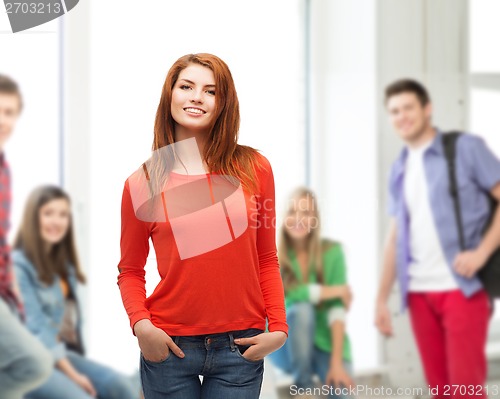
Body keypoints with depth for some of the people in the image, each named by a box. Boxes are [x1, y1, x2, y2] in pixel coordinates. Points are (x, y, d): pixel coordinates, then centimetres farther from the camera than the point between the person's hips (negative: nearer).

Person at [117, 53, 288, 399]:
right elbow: (130, 270, 6)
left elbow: (267, 260, 7)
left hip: (240, 348, 1)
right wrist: (140, 323, -10)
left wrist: (279, 327, -2)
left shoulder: (253, 169, 2)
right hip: (169, 346, 0)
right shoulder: (142, 184, 0)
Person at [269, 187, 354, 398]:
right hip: (287, 346, 0)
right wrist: (334, 290, -17)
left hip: (326, 342, 0)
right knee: (301, 309, -31)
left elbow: (337, 307, -11)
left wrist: (337, 362, -20)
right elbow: (278, 295, -24)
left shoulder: (331, 251, -3)